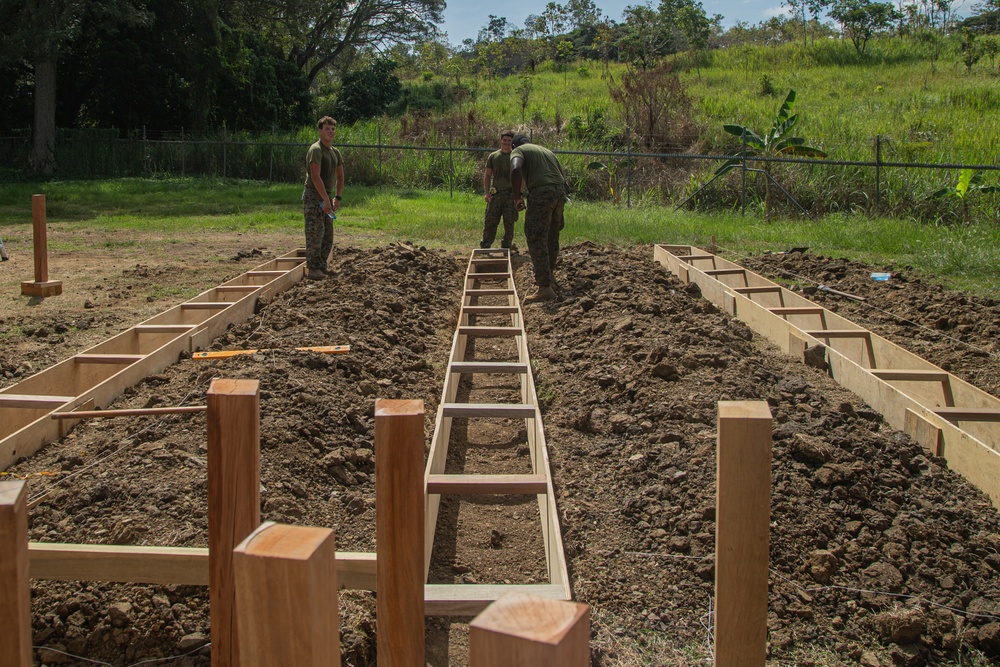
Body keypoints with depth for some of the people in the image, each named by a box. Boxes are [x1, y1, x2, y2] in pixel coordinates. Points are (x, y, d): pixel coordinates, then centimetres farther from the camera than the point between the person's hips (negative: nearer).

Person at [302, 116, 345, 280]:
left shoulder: (335, 152, 14)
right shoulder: (316, 150, -13)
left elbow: (340, 176, 23)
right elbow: (316, 177, -22)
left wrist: (337, 197, 11)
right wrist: (326, 200, -24)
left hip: (326, 196, 9)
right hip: (313, 196, -9)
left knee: (328, 235, 11)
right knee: (315, 233, -12)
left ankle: (322, 266, 20)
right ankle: (312, 269, -10)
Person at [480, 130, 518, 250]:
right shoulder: (493, 156, 9)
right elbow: (487, 175, 11)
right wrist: (486, 192, 0)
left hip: (511, 193, 0)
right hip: (496, 193, 1)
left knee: (509, 222, 2)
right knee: (490, 221, -1)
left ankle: (507, 246, 13)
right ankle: (485, 246, 7)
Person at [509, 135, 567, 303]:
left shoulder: (518, 151, 8)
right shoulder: (546, 150, 29)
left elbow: (516, 170, -13)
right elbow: (563, 174, 25)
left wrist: (517, 197, -5)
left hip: (541, 193, -7)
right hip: (560, 192, 7)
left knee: (536, 239, -7)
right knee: (552, 237, 21)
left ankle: (545, 288, -12)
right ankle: (547, 271, 38)